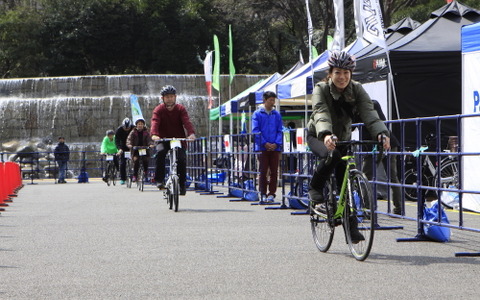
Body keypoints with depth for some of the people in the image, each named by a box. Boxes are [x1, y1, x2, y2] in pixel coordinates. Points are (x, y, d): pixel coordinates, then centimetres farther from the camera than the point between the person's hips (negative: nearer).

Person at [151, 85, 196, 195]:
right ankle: (159, 180, -25)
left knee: (182, 159, -18)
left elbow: (186, 121, -19)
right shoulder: (159, 110, -5)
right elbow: (155, 122, -22)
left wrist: (191, 133, -39)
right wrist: (154, 134, -43)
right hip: (164, 139, -1)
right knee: (160, 152, -31)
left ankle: (182, 184, -1)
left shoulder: (181, 109, -2)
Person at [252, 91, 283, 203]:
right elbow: (255, 131, -4)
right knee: (263, 171, -1)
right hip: (262, 148, -3)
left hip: (275, 148, 3)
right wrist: (265, 143, -13)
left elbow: (280, 130, 9)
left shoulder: (277, 114, 10)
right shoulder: (257, 114, 1)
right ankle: (263, 194, 4)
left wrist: (276, 143, -7)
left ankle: (271, 194, 7)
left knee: (274, 172, 1)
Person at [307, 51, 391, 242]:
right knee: (331, 155, -36)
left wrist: (381, 133, -47)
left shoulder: (357, 90, -14)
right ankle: (315, 191, -13)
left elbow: (369, 113, -28)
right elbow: (321, 114, -40)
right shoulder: (321, 89, -23)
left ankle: (352, 227, 5)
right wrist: (326, 135, -61)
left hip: (343, 138, 3)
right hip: (318, 137, -3)